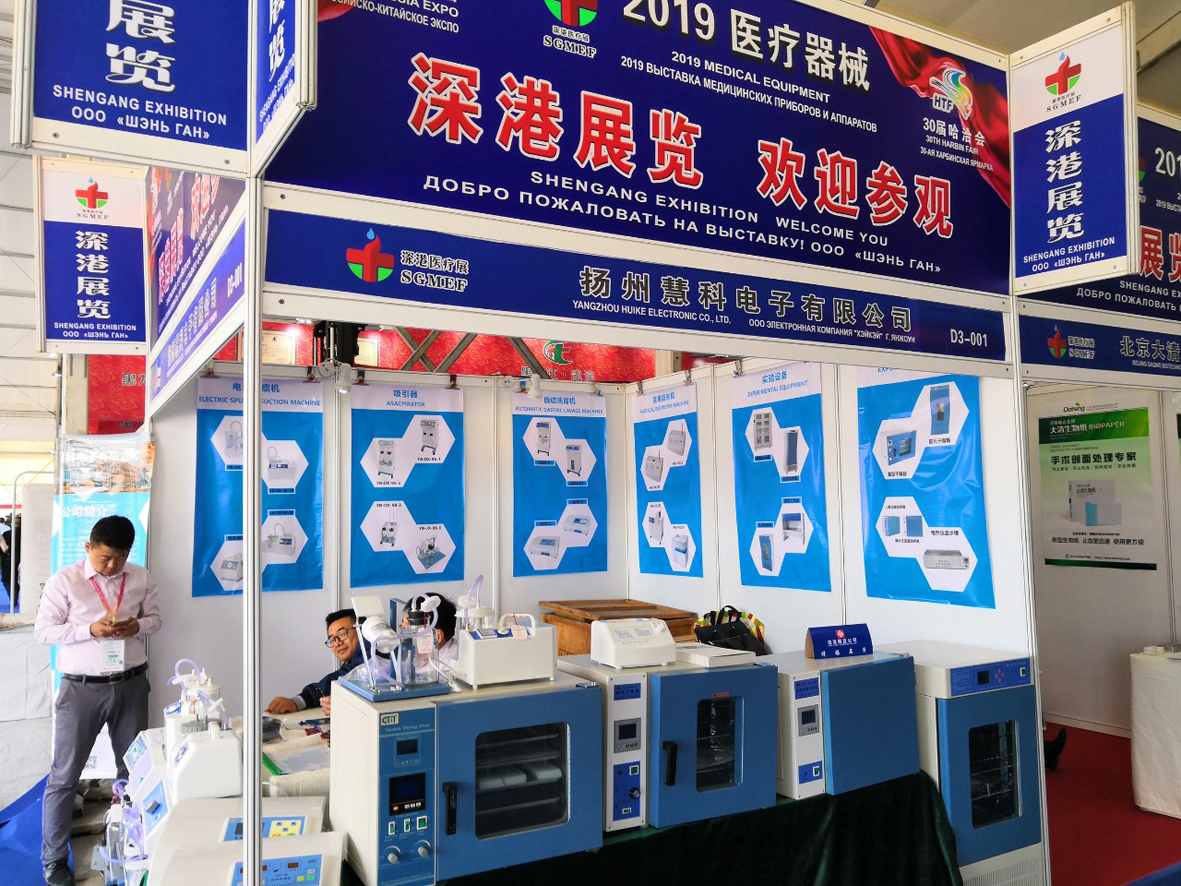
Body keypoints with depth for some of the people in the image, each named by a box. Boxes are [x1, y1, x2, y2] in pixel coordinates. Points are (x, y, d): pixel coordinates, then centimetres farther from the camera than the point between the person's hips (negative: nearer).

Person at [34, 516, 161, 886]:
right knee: (64, 775, 5)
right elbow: (43, 631, -7)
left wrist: (138, 626, -12)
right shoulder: (64, 580, -8)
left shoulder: (141, 578, 1)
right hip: (82, 688, -3)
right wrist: (90, 630, -21)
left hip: (131, 684, 3)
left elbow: (154, 618, 10)